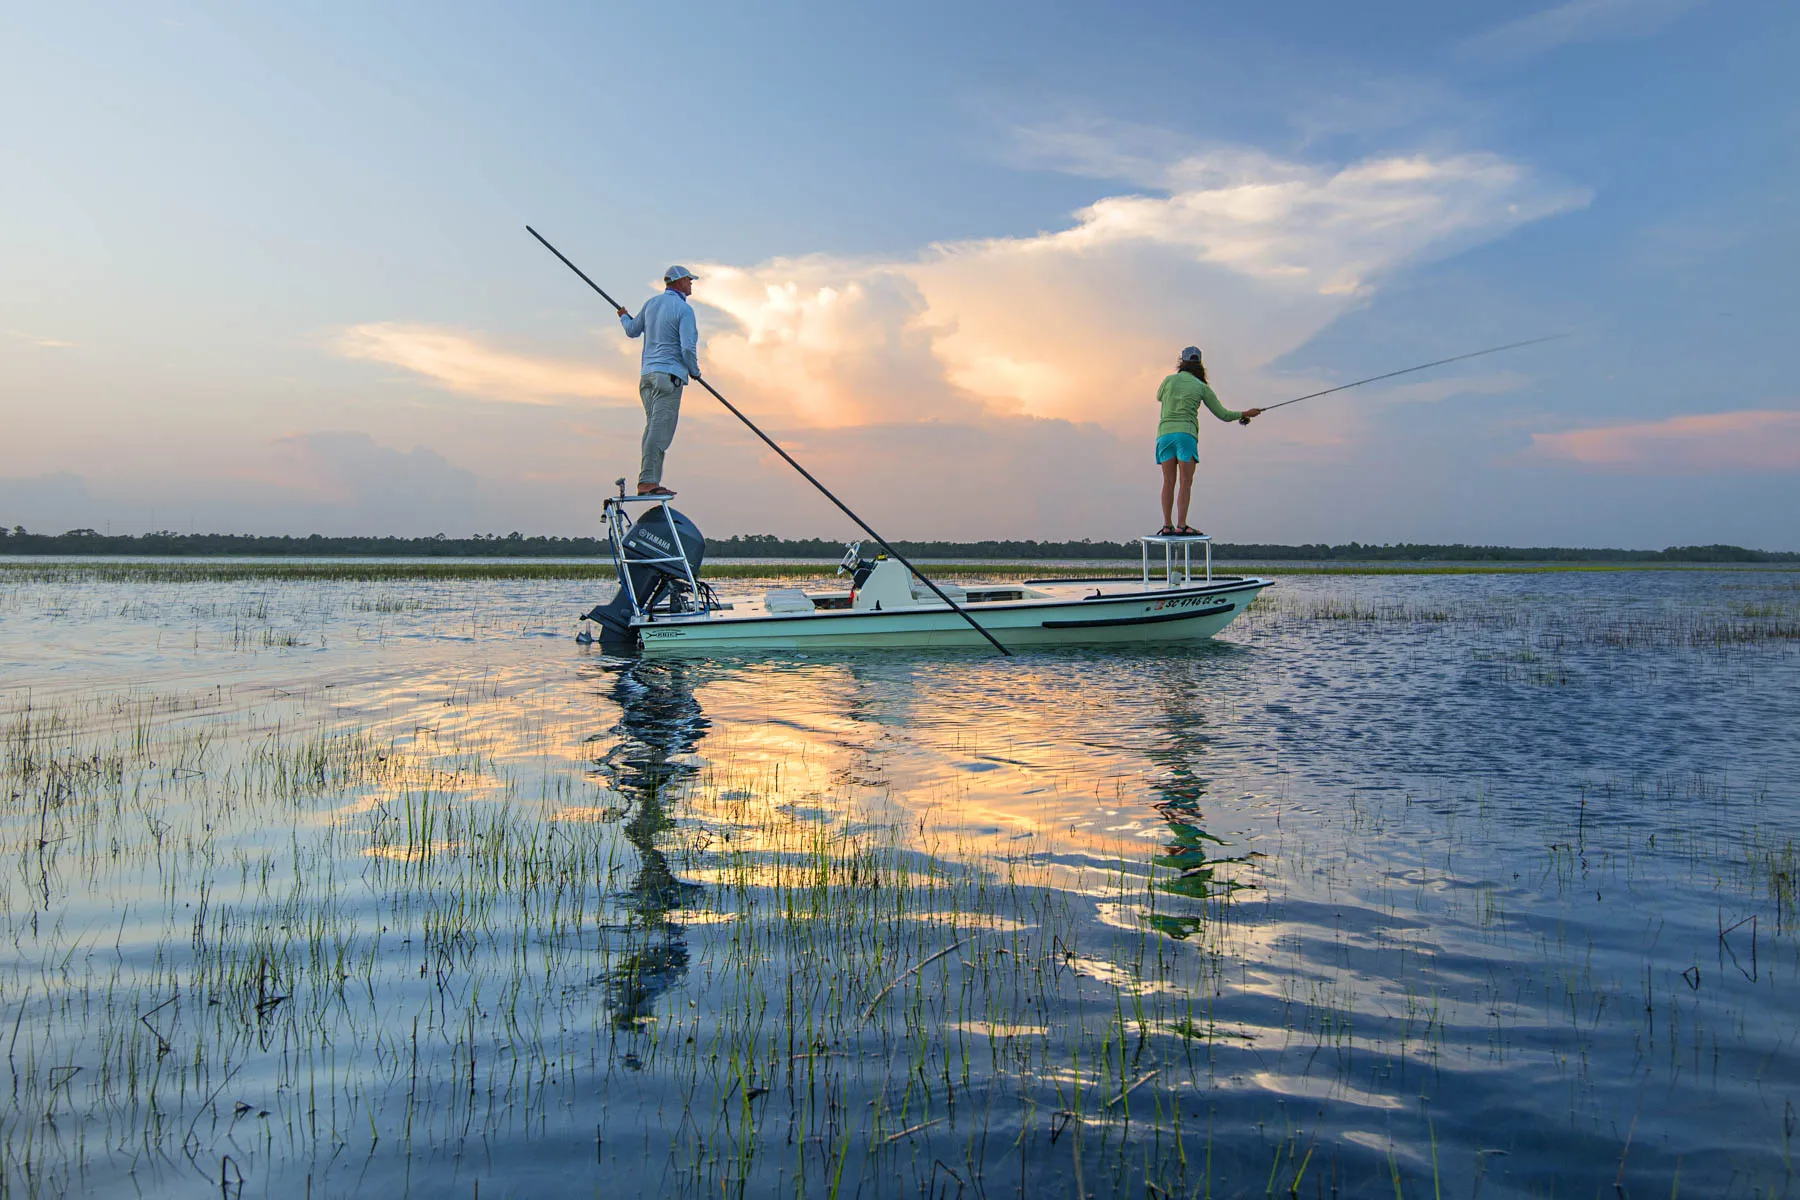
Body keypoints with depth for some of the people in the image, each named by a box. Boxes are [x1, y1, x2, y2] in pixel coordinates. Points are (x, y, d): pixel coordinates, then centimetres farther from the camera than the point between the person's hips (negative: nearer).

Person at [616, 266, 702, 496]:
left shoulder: (651, 303, 13)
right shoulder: (684, 309, -8)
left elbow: (633, 331, 28)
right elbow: (688, 348, -15)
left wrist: (624, 317, 51)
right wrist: (695, 371, 4)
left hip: (647, 374, 8)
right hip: (669, 375, -8)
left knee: (653, 428, 9)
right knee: (659, 430, -12)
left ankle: (650, 481, 4)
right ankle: (647, 482, -19)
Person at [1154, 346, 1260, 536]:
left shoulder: (1169, 380, 10)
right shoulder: (1201, 387, 7)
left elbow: (1159, 397, 33)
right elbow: (1223, 415, 12)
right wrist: (1245, 414, 27)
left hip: (1165, 433, 3)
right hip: (1186, 434, -2)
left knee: (1169, 481, 6)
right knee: (1186, 482, -3)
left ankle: (1167, 525, 2)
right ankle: (1181, 525, -12)